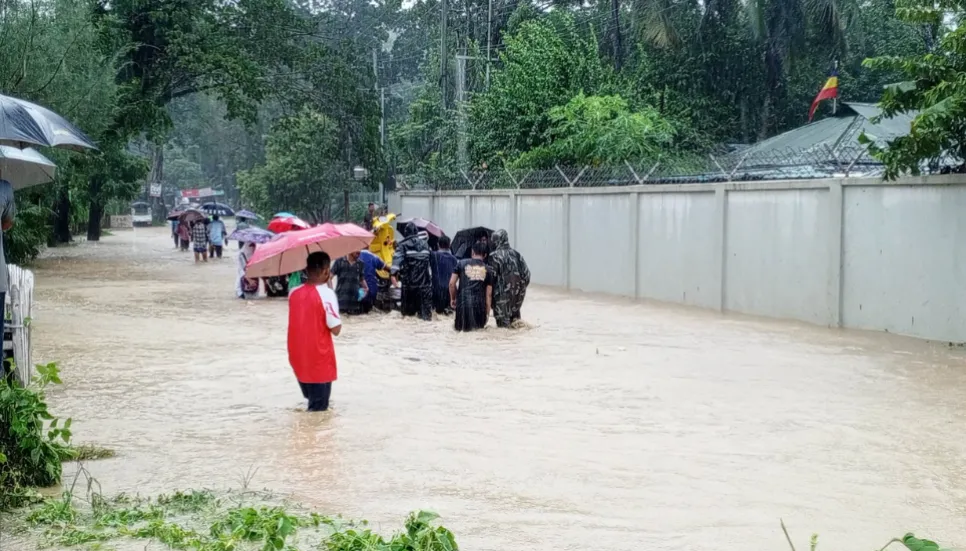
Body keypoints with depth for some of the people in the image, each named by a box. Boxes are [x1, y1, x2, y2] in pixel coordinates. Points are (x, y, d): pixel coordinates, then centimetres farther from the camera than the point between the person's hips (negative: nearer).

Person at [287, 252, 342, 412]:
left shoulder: (294, 292, 3)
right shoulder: (326, 293, -17)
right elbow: (336, 329, -16)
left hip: (298, 359, 6)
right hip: (320, 360, -6)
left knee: (311, 402, 23)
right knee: (318, 409, 4)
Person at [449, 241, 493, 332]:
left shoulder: (462, 263, 6)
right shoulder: (487, 269, 10)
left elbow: (452, 283, 1)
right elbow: (489, 294, 8)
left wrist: (452, 299, 17)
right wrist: (487, 312, 14)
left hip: (463, 301, 0)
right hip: (479, 303, 0)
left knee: (459, 327, 21)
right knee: (480, 326, 23)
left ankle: (462, 325, -13)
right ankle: (476, 326, -11)